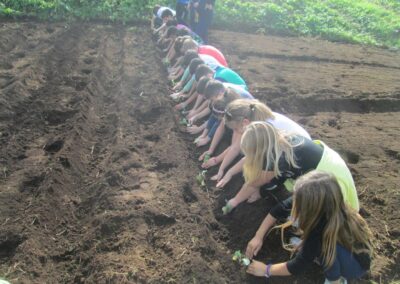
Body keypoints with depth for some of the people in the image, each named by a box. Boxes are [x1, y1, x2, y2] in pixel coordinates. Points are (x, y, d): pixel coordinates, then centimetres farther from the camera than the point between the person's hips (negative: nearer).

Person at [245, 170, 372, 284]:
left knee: (320, 245, -34)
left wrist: (266, 270, -12)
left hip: (356, 264, -6)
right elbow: (279, 210, -9)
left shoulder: (326, 228, -38)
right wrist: (258, 237, -10)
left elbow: (299, 265, -25)